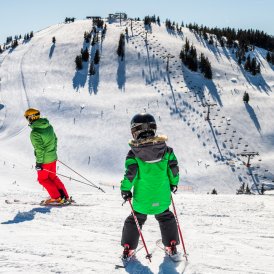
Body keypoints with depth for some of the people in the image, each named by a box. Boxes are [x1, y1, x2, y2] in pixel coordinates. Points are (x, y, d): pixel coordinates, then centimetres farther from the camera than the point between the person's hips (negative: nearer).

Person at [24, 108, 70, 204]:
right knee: (52, 177, 23)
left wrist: (39, 162, -16)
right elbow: (55, 139, 12)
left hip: (44, 160, -8)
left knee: (43, 179, 12)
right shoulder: (48, 126, 1)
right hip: (53, 157, 8)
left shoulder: (35, 132, -23)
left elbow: (39, 149, -24)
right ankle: (64, 196, 23)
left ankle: (56, 197, 12)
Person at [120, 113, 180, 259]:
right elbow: (174, 167, 0)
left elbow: (131, 173, -18)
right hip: (163, 196, 2)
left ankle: (128, 248, 19)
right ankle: (171, 245, 26)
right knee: (165, 217, 26)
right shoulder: (165, 149, -5)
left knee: (135, 220, 19)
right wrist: (174, 183, 16)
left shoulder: (134, 152, -14)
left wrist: (125, 189, -4)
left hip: (142, 197, -2)